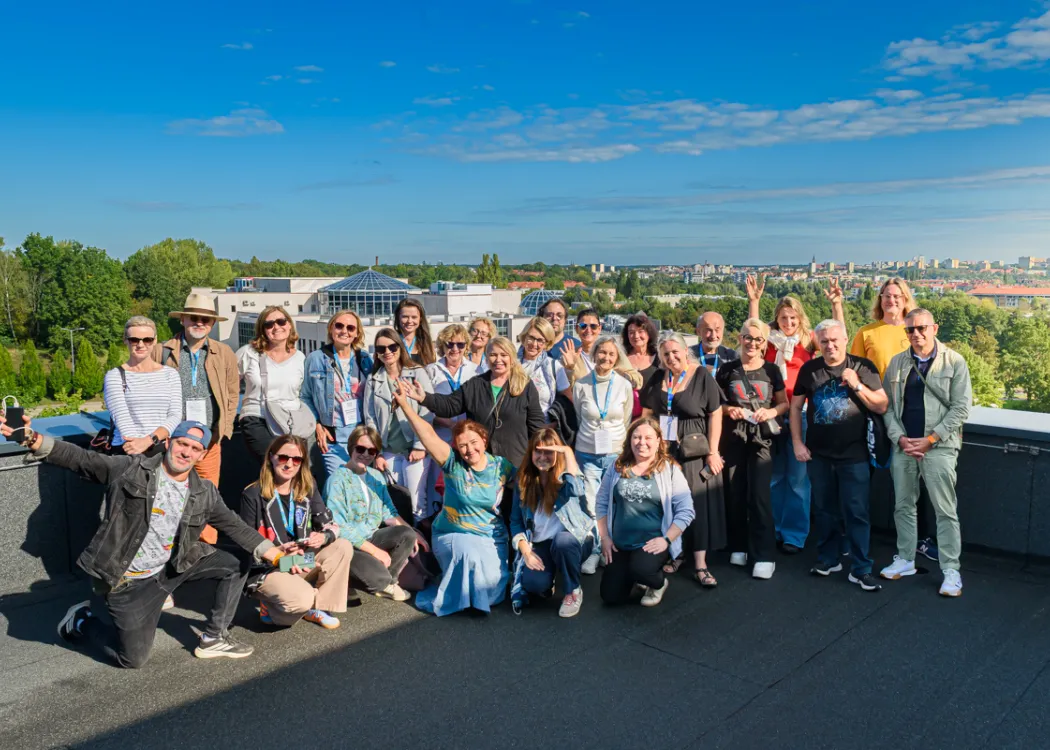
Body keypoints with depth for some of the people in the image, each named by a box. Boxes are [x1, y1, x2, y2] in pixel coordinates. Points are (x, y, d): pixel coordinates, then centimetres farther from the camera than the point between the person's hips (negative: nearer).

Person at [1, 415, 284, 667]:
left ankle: (213, 639, 10)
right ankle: (80, 621, 29)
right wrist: (32, 439, -26)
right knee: (133, 659, 2)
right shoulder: (130, 469, -12)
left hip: (173, 569, 5)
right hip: (127, 580, -4)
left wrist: (274, 555, -2)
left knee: (234, 567, -5)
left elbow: (235, 526, 3)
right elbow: (79, 459, -12)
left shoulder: (205, 494, -3)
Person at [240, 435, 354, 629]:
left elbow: (332, 526, 1)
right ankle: (271, 606, 3)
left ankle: (317, 607, -5)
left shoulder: (307, 489, 5)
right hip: (265, 569, -5)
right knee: (302, 599, -33)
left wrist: (324, 537, -23)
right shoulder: (253, 495, -10)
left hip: (301, 563, 6)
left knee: (343, 547, -16)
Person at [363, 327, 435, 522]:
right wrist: (376, 453, 1)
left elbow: (427, 413, -6)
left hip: (414, 448, -3)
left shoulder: (417, 374, -1)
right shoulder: (372, 380, 9)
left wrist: (420, 446, -11)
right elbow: (370, 419, 7)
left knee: (417, 502, -4)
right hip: (388, 451, 3)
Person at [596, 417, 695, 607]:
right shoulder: (618, 468, 3)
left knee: (640, 569, -33)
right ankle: (633, 578, 32)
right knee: (611, 596, -1)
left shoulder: (670, 469, -6)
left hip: (653, 542, -4)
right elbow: (602, 503, 8)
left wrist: (666, 539, -17)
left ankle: (659, 583, 4)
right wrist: (605, 537, 1)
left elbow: (685, 511, -9)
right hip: (621, 544, 4)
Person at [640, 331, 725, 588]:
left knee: (698, 504, -1)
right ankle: (673, 554, 21)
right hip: (663, 451, 4)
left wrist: (713, 452, -12)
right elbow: (647, 414, 13)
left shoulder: (702, 376, -6)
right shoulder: (657, 379, 7)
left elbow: (715, 414, -8)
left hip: (694, 451, -4)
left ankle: (700, 565, 3)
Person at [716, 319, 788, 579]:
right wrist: (728, 409, -10)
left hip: (761, 438, -1)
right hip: (733, 438, 1)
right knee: (735, 493, 5)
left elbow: (784, 403, 10)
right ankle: (738, 547, 21)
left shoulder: (771, 370, 5)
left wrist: (771, 412, -10)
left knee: (759, 494, -8)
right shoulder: (727, 369, 5)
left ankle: (763, 555, -3)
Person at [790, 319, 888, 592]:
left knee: (856, 512, 0)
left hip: (853, 454, -2)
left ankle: (860, 569, 9)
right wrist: (797, 442, 1)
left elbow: (881, 406, -6)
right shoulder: (809, 369, 2)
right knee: (824, 510, 13)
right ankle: (828, 559, 28)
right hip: (818, 454, 3)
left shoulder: (863, 367, -4)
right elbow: (795, 406, 8)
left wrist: (857, 385, -19)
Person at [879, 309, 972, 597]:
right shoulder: (896, 363, 8)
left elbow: (961, 407, -6)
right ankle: (905, 560, 24)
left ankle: (951, 570, 8)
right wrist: (900, 438, -7)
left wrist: (930, 439, -11)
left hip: (939, 447, -4)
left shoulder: (954, 362, -2)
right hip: (904, 446, 4)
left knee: (945, 511, -1)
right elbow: (887, 404, 7)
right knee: (903, 506, 12)